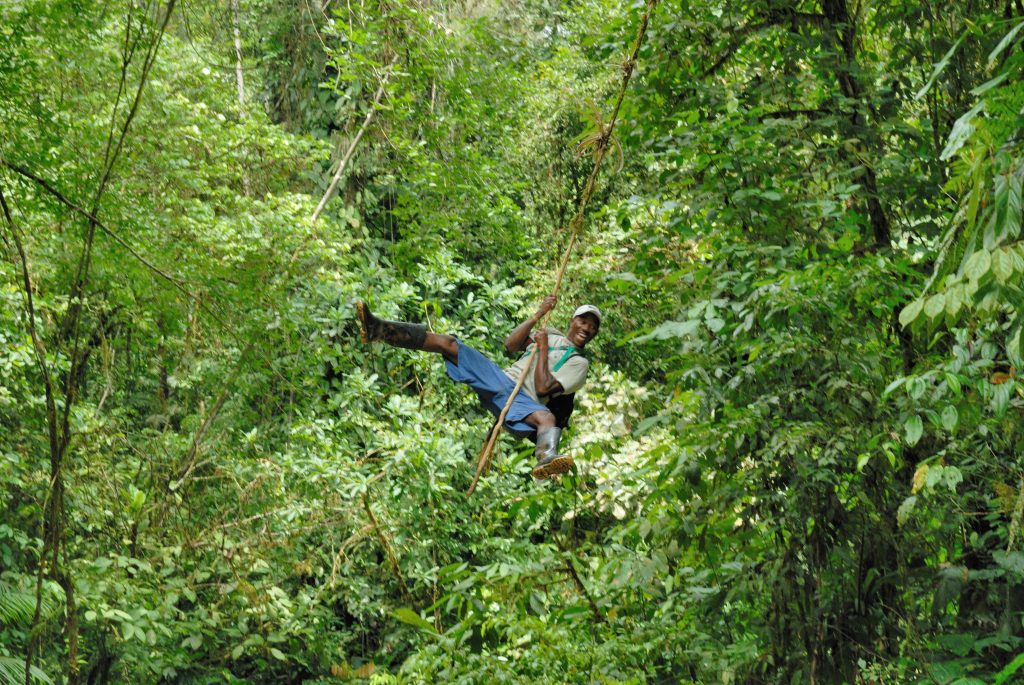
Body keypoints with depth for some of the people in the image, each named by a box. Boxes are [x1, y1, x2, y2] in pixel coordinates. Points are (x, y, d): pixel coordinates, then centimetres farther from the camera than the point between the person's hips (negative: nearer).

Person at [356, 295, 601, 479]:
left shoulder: (578, 363, 9)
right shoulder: (550, 334, 26)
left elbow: (543, 389, -6)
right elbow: (510, 345, 10)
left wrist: (543, 348, 0)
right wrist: (539, 314, 8)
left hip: (523, 399, -5)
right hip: (500, 378, 5)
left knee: (547, 417, -42)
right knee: (448, 343, -12)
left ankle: (546, 458, -78)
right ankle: (378, 329, -25)